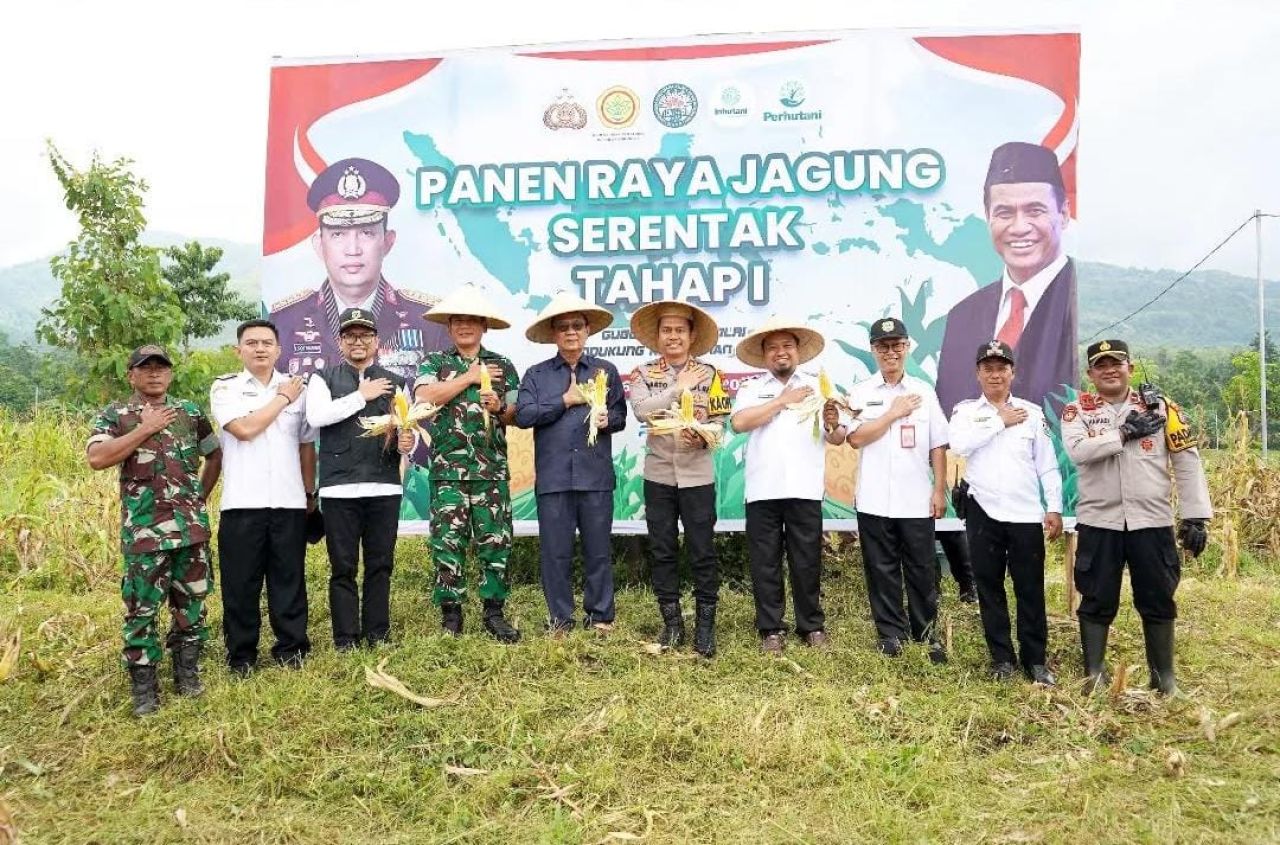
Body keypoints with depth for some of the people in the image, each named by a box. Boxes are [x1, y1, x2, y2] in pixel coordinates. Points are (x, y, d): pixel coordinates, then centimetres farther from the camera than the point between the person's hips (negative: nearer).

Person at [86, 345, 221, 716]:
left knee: (191, 602, 9)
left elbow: (215, 454, 20)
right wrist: (146, 428, -14)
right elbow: (96, 458, -15)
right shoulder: (114, 415, 2)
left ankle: (187, 673, 24)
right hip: (144, 531, -3)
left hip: (192, 526, 3)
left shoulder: (190, 412, 10)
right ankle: (143, 687, 11)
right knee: (142, 608, 0)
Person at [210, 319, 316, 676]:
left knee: (289, 579, 7)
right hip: (242, 502, -2)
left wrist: (310, 492, 15)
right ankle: (241, 654, 17)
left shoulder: (298, 388, 10)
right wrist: (282, 398, -4)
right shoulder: (224, 387, 3)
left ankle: (290, 648, 18)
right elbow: (244, 429, -14)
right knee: (240, 582, 5)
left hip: (289, 502, 2)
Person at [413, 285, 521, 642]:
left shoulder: (503, 366, 11)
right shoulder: (434, 363, 9)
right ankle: (450, 613, 12)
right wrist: (469, 378, -8)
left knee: (495, 543, 3)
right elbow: (424, 397, -11)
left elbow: (517, 414, 10)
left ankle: (494, 611, 13)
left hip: (492, 470, 1)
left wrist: (500, 407, -12)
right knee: (447, 543, 1)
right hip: (447, 470, -1)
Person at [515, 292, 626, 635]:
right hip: (552, 476, 0)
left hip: (596, 475, 1)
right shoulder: (536, 374, 8)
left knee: (598, 550, 6)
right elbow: (523, 415, -5)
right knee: (555, 551, 5)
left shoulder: (606, 371, 11)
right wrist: (565, 401, -6)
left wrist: (607, 419, -13)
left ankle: (600, 616, 19)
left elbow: (620, 416, 9)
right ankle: (559, 619, 17)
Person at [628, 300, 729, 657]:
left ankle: (705, 626, 14)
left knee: (702, 552, 2)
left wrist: (702, 437, -21)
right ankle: (672, 623, 21)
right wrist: (678, 388, -16)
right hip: (658, 475, 1)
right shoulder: (644, 373, 3)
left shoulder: (708, 373, 2)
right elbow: (641, 410, -15)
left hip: (697, 475, -1)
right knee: (662, 552, 8)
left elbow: (719, 421, -1)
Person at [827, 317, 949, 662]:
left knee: (922, 570, 6)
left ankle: (928, 634, 19)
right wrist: (894, 413, -8)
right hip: (875, 500, -1)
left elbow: (937, 446, 7)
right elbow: (856, 438, -9)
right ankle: (891, 634, 18)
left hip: (917, 500, 1)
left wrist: (940, 490, 2)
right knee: (882, 570, 7)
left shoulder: (924, 392, 7)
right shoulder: (861, 392, 3)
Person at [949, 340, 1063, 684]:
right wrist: (1000, 421, -9)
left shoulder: (1032, 412, 6)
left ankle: (1036, 659, 15)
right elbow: (959, 444, -16)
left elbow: (1047, 465, 6)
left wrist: (1055, 508, -1)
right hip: (983, 511, 0)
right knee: (989, 586, 7)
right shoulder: (966, 410, 4)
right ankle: (1001, 658, 18)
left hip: (1026, 513, 0)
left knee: (1030, 589, 3)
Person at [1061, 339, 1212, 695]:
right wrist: (1125, 433, -17)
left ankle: (1164, 675, 24)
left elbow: (1187, 463, 3)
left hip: (1152, 521, 1)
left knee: (1158, 601, 9)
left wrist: (1195, 517, -2)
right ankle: (1094, 674, 18)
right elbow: (1078, 450, -19)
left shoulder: (1159, 407, 4)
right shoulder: (1078, 411, 1)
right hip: (1098, 522, -1)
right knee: (1097, 601, 6)